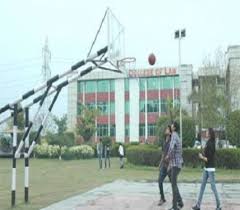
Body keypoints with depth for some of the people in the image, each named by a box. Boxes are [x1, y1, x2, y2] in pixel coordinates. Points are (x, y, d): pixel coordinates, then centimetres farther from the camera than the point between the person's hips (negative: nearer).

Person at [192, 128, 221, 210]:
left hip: (210, 168, -9)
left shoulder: (210, 145, -17)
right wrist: (202, 156, 0)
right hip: (206, 168, 9)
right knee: (202, 186, 10)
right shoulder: (207, 143, 10)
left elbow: (209, 159, -18)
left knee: (213, 186, -2)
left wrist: (202, 157, -6)